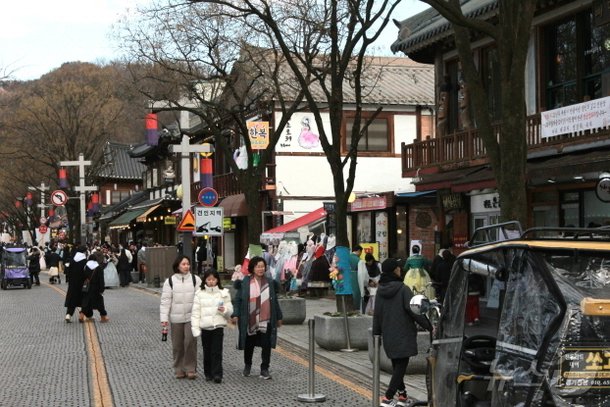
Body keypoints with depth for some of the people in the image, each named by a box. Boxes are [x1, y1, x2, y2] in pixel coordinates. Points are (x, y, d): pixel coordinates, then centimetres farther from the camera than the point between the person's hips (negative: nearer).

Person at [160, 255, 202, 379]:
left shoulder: (195, 279, 0)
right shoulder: (170, 281, 1)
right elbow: (165, 300, 0)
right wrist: (164, 318, -6)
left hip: (191, 317, -1)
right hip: (176, 318, 1)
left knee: (190, 342, -11)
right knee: (177, 345, 8)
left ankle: (191, 369, -1)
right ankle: (179, 370, 20)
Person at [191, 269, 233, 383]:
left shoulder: (223, 293, 4)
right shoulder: (200, 293, 3)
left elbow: (230, 311, 6)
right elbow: (195, 312, 2)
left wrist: (224, 310, -17)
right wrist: (195, 329, -4)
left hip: (218, 326, -1)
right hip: (204, 327, 1)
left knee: (217, 352, -7)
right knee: (207, 351, 7)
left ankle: (217, 374, -6)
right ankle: (208, 373, 19)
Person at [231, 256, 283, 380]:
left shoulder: (270, 282, 6)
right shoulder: (245, 282, -1)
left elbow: (275, 301, 11)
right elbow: (238, 299, 0)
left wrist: (279, 317, 13)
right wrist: (235, 315, -9)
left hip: (266, 321, 1)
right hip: (249, 321, -1)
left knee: (266, 346, -3)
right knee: (249, 345, 13)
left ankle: (264, 369, 7)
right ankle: (247, 366, 34)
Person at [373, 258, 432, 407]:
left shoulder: (380, 291, 5)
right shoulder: (403, 289, -14)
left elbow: (377, 314, 10)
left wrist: (377, 333, 19)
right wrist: (429, 326, -10)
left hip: (388, 336, 6)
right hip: (403, 335, -6)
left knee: (396, 366, 17)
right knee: (401, 366, -1)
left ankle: (402, 394, 19)